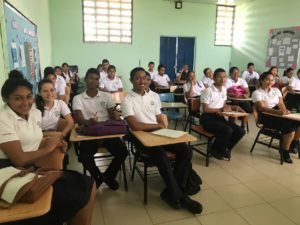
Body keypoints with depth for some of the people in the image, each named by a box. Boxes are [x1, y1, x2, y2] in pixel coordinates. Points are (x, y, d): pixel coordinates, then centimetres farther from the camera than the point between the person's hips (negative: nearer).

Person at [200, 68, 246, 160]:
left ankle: (224, 149, 12)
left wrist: (235, 107, 5)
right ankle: (216, 150, -4)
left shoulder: (224, 89, 11)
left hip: (219, 117, 8)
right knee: (227, 130, -31)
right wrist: (221, 110, -16)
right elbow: (205, 109, -15)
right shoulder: (208, 91, -13)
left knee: (240, 131, -8)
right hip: (207, 118, -8)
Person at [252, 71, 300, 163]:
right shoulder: (256, 93, -4)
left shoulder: (276, 90, 16)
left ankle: (292, 145, 10)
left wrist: (284, 110, -18)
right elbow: (262, 108, -17)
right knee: (290, 127, -26)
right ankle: (285, 152, -7)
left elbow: (281, 104, 7)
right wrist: (277, 111, -32)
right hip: (267, 117, -6)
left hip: (278, 114, 6)